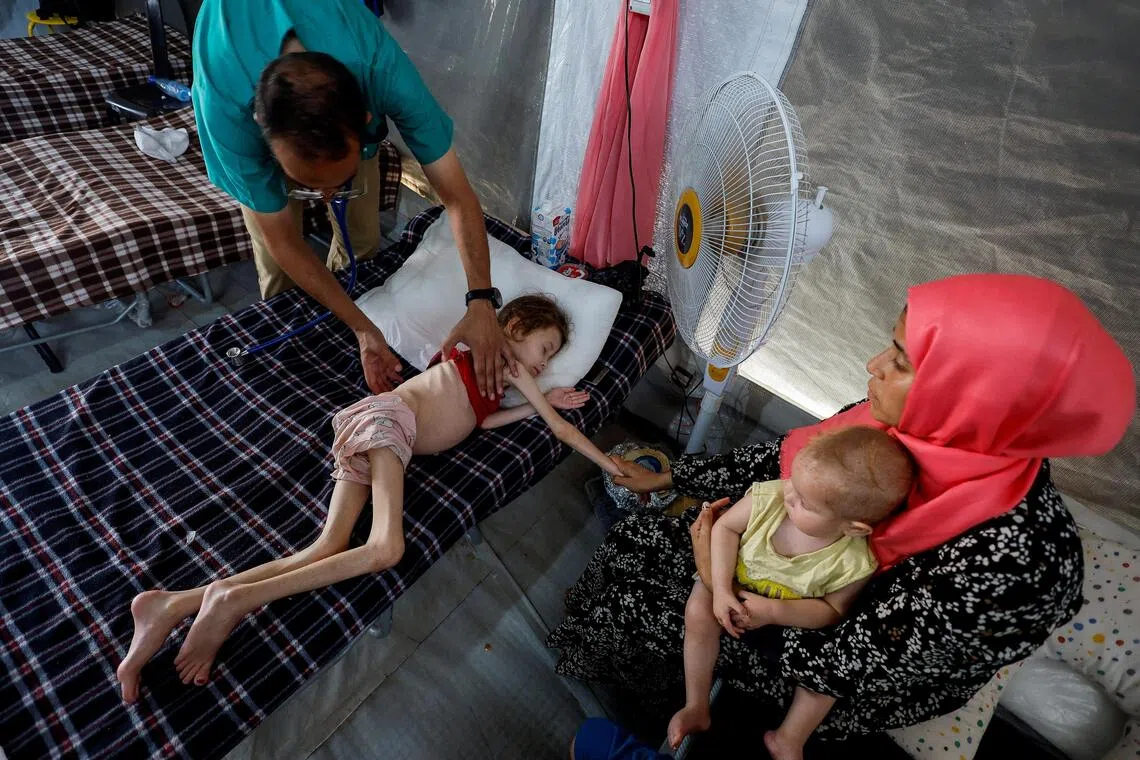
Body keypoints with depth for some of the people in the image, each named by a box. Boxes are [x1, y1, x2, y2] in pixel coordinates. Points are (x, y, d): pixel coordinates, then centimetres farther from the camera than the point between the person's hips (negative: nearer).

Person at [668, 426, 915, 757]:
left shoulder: (852, 565, -31)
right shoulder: (767, 497, -31)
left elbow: (833, 610, -16)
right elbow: (726, 527, -17)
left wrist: (774, 611, -31)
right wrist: (721, 589, -26)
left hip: (793, 618, 0)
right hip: (734, 586, 1)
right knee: (699, 611, -21)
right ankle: (697, 708, -3)